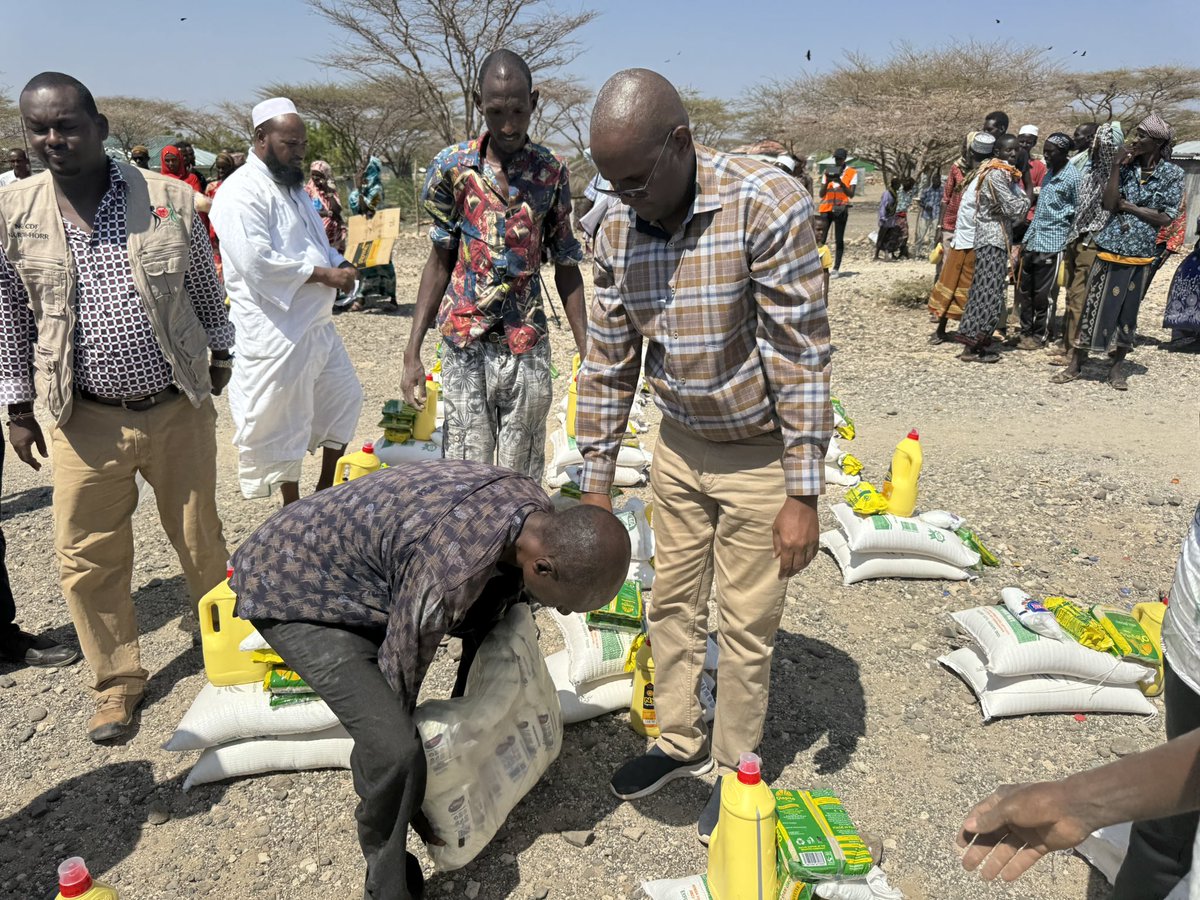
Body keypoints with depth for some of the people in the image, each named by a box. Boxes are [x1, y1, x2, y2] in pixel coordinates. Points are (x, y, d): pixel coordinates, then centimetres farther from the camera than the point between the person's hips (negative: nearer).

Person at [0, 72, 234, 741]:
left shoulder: (169, 198, -5)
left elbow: (206, 284, 9)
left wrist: (220, 352, 16)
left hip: (179, 408, -1)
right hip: (86, 421, 1)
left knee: (201, 539, 11)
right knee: (88, 559, 7)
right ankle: (119, 680, 27)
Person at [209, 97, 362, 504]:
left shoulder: (292, 186, 16)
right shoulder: (242, 192, -15)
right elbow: (257, 263, -26)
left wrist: (340, 264, 1)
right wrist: (324, 274, -19)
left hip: (317, 324, 10)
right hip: (276, 332, -10)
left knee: (344, 398, 20)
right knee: (282, 424, 3)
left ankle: (326, 489, 35)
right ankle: (294, 508, 19)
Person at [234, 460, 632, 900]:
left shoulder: (538, 509, -12)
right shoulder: (448, 575, -37)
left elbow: (490, 612, 6)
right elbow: (398, 681, -20)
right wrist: (411, 804, -4)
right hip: (288, 585, -8)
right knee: (395, 751, -20)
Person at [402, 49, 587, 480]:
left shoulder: (552, 171, 2)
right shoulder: (452, 165, 0)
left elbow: (565, 266, 7)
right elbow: (440, 260, 5)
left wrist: (587, 353, 1)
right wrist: (412, 353, 1)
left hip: (529, 349, 1)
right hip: (464, 347, 0)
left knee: (523, 480, 5)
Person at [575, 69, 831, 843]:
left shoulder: (767, 205, -23)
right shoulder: (618, 233, -6)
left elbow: (802, 352, -21)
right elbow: (608, 363, 2)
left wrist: (803, 494, -20)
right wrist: (597, 485, 4)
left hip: (759, 456, -5)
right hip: (680, 448, 5)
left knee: (745, 627, 7)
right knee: (672, 604, 16)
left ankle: (734, 769, 30)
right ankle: (680, 742, 38)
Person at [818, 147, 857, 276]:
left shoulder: (852, 173, 3)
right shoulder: (827, 172, 12)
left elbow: (851, 194, -5)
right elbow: (821, 194, 6)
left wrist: (840, 182, -17)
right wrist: (827, 182, -11)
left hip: (841, 209, -3)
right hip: (826, 208, 3)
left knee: (839, 239, -2)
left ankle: (836, 269, -1)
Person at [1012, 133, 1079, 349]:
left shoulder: (1073, 177, -9)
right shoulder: (1049, 172, 14)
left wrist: (1071, 245, -7)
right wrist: (1027, 239, 16)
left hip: (1052, 244, -7)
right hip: (1033, 241, 7)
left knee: (1042, 294, -1)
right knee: (1024, 290, 9)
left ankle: (1040, 336, 11)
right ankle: (1027, 331, 20)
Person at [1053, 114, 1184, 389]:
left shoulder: (1172, 174, -2)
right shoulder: (1126, 166, 4)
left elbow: (1166, 217, -7)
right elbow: (1109, 203, -8)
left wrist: (1129, 207, -10)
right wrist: (1115, 167, -11)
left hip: (1139, 253, -1)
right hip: (1109, 248, 1)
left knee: (1127, 310, 7)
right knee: (1094, 305, 3)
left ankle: (1117, 367, 17)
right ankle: (1076, 363, 10)